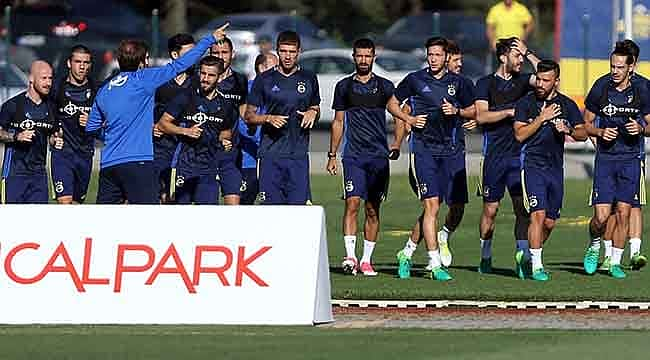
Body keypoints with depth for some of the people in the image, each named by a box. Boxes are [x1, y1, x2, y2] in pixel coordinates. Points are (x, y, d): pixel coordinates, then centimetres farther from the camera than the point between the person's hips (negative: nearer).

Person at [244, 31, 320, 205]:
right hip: (270, 153, -1)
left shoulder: (309, 78, 9)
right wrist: (269, 118, -12)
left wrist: (313, 112, -1)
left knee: (298, 205, -7)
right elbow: (249, 116, 7)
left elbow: (316, 108, 23)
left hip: (299, 153, 1)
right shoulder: (264, 80, 4)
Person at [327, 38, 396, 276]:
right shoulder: (344, 86, 9)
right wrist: (332, 155, 11)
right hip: (353, 155, -1)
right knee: (352, 203, -15)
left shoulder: (384, 86, 6)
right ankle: (350, 257, -21)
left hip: (378, 156, 1)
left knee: (372, 210, 4)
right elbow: (338, 122, 14)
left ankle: (366, 260, 10)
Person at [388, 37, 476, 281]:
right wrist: (409, 119, -2)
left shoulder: (458, 83, 8)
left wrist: (456, 111, -4)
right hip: (423, 148, -3)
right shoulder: (415, 80, 4)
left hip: (450, 149, 3)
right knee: (431, 205, -12)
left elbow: (473, 111, 17)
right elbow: (392, 103, 15)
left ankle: (407, 253, 18)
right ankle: (435, 265, -11)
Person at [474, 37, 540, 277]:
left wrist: (528, 53, -5)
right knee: (490, 209, 4)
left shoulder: (522, 81, 10)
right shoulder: (486, 83, 2)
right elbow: (481, 115, -9)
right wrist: (510, 112, -13)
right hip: (494, 155, -2)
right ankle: (485, 256, 17)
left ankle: (523, 256, -15)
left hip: (518, 155, 2)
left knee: (522, 207, -9)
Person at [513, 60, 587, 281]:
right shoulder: (526, 103, -1)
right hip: (532, 165, -4)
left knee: (550, 222, 7)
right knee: (538, 215, -16)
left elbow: (583, 134, 10)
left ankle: (530, 255, 28)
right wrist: (542, 118, -16)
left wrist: (568, 130, -11)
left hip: (556, 168, 4)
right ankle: (536, 266, -13)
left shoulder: (567, 105, 8)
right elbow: (520, 134, -9)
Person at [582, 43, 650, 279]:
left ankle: (615, 262, 12)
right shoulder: (600, 90, -2)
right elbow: (586, 124, 8)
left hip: (630, 159, 1)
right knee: (601, 215, -8)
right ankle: (594, 247, 22)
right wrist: (600, 132, -11)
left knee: (623, 213, -1)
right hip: (605, 159, -1)